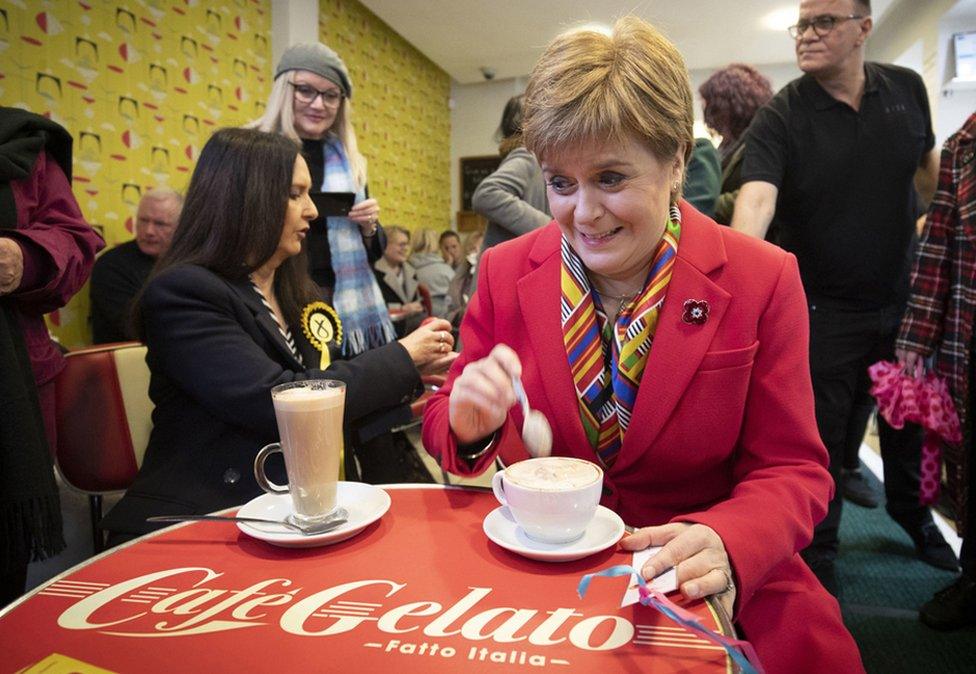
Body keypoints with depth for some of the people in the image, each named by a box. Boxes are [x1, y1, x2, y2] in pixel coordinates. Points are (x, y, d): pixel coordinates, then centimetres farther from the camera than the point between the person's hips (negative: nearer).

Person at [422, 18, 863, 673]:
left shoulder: (763, 281, -9)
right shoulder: (505, 272, -4)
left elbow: (792, 470, -5)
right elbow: (443, 424, 3)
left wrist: (722, 545, -26)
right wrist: (466, 422, -21)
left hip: (704, 593, 0)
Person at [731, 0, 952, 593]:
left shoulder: (907, 89, 0)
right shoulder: (780, 118, -15)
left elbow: (927, 167, 17)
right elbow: (757, 197, -32)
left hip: (901, 295, 5)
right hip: (825, 308, -4)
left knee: (910, 415, 22)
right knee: (822, 433, 4)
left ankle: (911, 509, 49)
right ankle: (818, 545, 26)